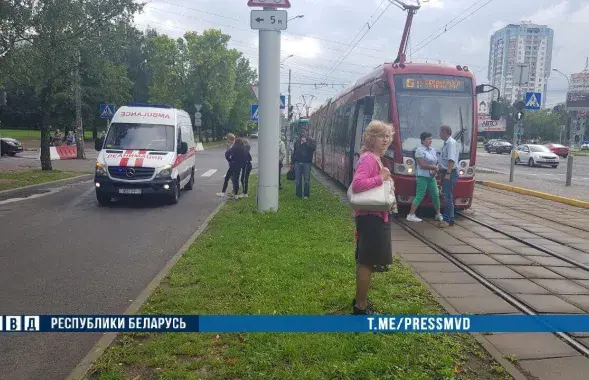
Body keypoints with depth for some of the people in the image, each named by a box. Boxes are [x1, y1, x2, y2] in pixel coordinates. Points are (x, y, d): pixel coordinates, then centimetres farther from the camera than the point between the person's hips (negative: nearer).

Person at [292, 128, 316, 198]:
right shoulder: (297, 142, 17)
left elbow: (313, 148, -14)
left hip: (307, 163, -3)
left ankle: (306, 195, 4)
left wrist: (306, 142, -16)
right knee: (298, 180, 4)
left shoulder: (310, 141, 6)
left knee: (307, 180, -4)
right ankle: (299, 195, 12)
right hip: (297, 163, 4)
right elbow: (294, 152, 19)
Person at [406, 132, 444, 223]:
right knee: (419, 196, -9)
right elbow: (422, 165, -18)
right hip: (422, 176, -8)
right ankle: (411, 215, -5)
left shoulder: (432, 149, 14)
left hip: (432, 177, 8)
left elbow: (436, 162, 17)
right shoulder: (420, 150, -10)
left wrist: (436, 170, -3)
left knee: (436, 195, 9)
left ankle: (438, 214, 22)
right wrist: (434, 167, -11)